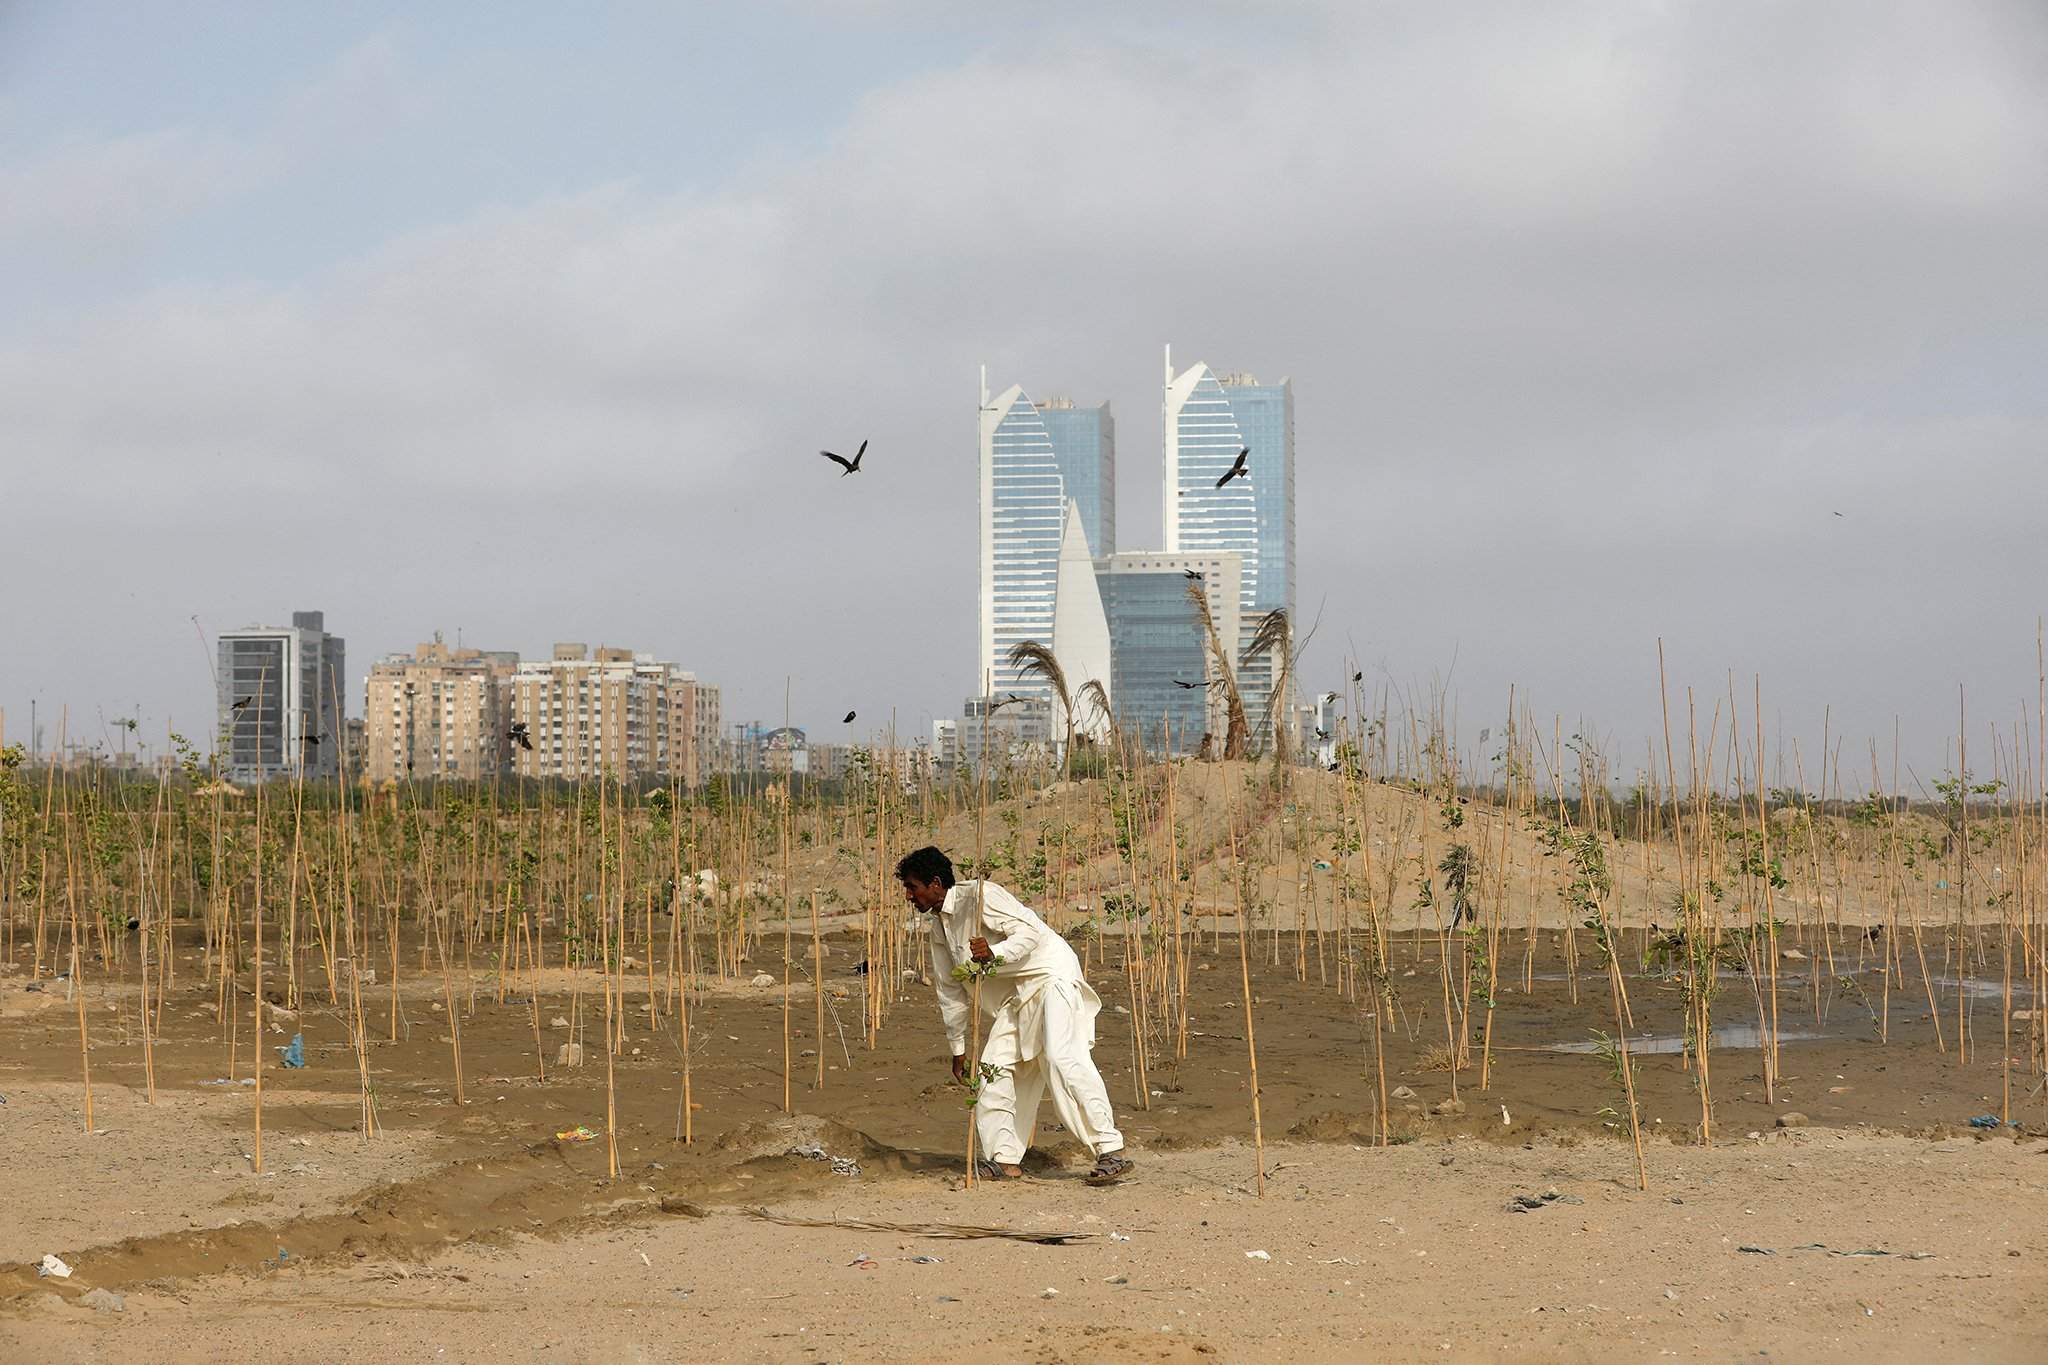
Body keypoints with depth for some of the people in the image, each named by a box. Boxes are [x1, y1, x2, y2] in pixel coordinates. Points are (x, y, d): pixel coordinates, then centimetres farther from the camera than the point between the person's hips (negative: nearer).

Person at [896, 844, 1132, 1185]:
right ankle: (1004, 1160, 10)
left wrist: (995, 953, -39)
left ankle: (1111, 1152, -28)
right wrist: (957, 1049, 21)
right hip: (1018, 996, 10)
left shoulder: (978, 896, -15)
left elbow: (1029, 931, -22)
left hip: (1051, 975, -10)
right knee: (995, 1067, 3)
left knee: (1061, 1057, -24)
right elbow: (950, 989, 20)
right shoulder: (939, 925, 13)